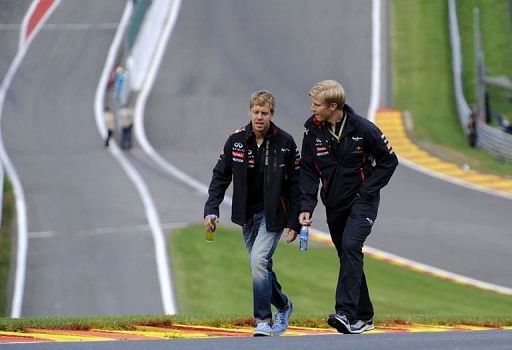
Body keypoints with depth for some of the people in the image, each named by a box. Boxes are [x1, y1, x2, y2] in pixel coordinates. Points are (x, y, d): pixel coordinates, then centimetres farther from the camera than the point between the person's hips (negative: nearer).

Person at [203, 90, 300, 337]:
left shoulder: (285, 143, -9)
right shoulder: (236, 140, -4)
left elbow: (295, 184, -5)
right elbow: (221, 176, 4)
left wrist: (294, 223, -7)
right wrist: (211, 210, -7)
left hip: (272, 214, -4)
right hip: (247, 214, 4)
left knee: (259, 261, -20)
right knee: (261, 265, 11)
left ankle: (263, 320, -13)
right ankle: (283, 306, 36)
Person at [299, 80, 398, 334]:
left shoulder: (363, 129, -13)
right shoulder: (313, 131, -4)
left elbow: (389, 160, -2)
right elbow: (308, 171, 0)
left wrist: (367, 190, -10)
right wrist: (306, 206, -11)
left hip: (362, 201, -5)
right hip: (335, 204, 5)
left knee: (350, 246, -23)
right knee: (347, 255, 9)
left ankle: (346, 312, -30)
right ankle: (363, 317, 21)